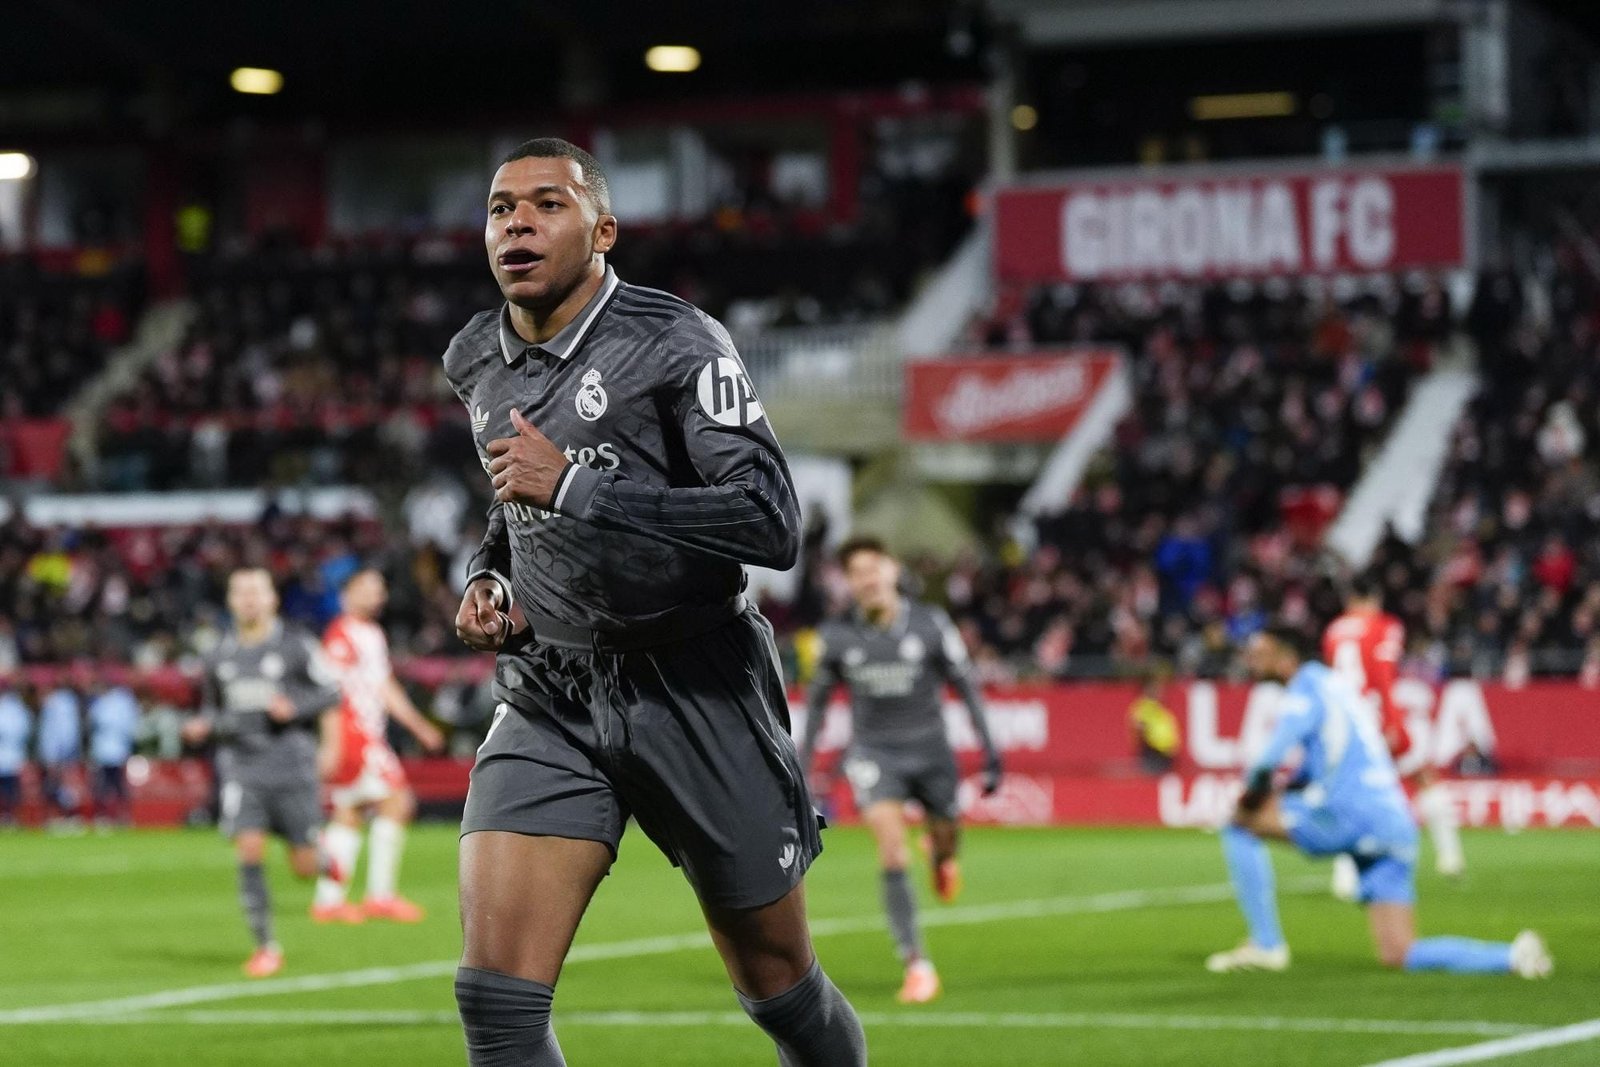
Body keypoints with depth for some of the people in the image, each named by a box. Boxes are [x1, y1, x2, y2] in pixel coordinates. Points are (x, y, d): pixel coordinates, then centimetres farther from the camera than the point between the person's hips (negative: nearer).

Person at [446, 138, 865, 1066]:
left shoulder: (677, 346, -13)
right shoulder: (478, 364, 8)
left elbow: (772, 526, -23)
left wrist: (576, 488, -26)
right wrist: (487, 579, 6)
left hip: (695, 695, -4)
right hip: (550, 701, 4)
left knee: (780, 990, 11)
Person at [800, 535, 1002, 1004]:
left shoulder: (930, 624, -8)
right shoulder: (837, 636, -4)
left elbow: (965, 686, 0)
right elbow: (818, 699, 10)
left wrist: (990, 750, -4)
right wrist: (802, 763, 10)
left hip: (929, 750, 1)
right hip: (873, 751, -1)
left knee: (946, 839, 12)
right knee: (892, 850, -18)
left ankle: (941, 856, 55)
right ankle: (917, 963, -18)